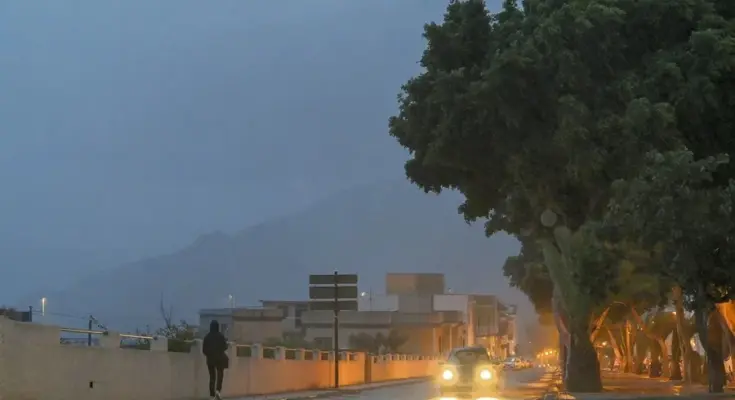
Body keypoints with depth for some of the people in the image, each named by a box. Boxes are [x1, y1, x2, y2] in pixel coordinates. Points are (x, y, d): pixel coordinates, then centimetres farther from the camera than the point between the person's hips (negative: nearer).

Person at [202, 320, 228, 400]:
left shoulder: (207, 336, 0)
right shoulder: (221, 336, -7)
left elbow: (204, 349, 0)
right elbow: (224, 347, -6)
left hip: (210, 358, 2)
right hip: (219, 358, -2)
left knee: (212, 376, 9)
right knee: (220, 375, 7)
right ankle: (218, 390, -16)